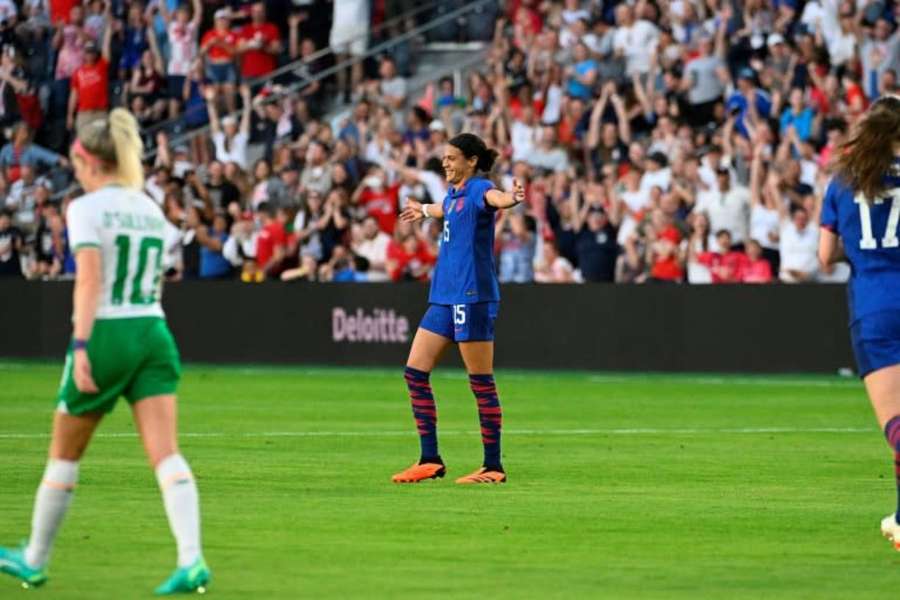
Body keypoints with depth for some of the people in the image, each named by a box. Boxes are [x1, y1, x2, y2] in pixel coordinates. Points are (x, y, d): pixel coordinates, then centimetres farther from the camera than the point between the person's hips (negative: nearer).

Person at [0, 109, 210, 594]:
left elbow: (90, 278, -18)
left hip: (107, 335, -5)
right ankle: (191, 560, -23)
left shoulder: (87, 208, -6)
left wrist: (81, 345, -24)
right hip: (154, 333, 5)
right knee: (166, 454, -6)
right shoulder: (150, 209, 13)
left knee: (64, 455, 12)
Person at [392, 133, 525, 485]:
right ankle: (430, 461, 12)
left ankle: (493, 467, 2)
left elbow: (495, 198, -35)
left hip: (472, 297, -9)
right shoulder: (452, 195, 16)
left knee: (482, 384, -4)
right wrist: (425, 211, 61)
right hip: (443, 297, 9)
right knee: (415, 373, 7)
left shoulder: (478, 189, -10)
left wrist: (512, 198, -58)